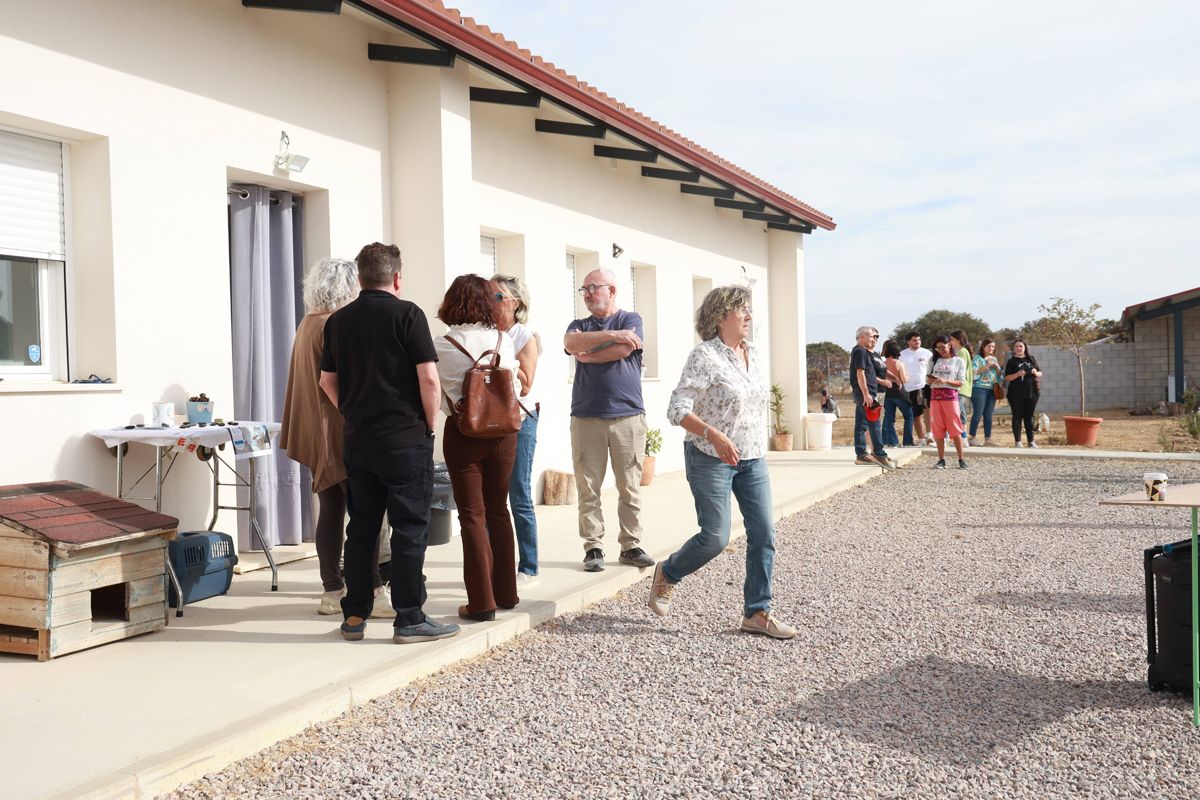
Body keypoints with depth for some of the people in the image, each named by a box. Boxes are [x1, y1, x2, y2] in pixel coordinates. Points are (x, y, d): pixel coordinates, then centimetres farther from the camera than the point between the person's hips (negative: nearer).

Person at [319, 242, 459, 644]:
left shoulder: (338, 320, 8)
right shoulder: (407, 314, -8)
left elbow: (327, 380, 14)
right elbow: (428, 377, -13)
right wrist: (430, 424, -1)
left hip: (356, 441, 6)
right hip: (405, 439, -5)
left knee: (361, 528, 12)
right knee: (409, 529, 1)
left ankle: (354, 616, 17)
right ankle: (409, 619, 3)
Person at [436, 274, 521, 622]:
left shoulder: (442, 346, -8)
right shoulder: (503, 341, -1)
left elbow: (435, 392, 0)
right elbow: (514, 388, 5)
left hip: (462, 434, -3)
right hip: (502, 431, 3)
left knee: (472, 515, 3)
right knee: (498, 510, 15)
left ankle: (482, 601, 4)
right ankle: (505, 592, 23)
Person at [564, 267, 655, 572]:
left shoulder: (630, 319, 8)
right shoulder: (579, 325, 16)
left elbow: (623, 350, -11)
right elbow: (571, 344, -7)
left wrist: (587, 354, 1)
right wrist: (611, 335, -12)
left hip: (628, 417, -2)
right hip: (586, 418, 2)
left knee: (630, 488, 1)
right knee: (588, 490, 0)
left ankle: (631, 546, 9)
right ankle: (593, 548, 5)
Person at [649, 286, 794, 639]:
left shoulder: (752, 352, 9)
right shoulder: (704, 356, -14)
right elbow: (678, 409, -19)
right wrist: (714, 435, -31)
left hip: (753, 459, 7)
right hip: (711, 459, -7)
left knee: (764, 534, 1)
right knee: (715, 538, -5)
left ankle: (757, 613, 11)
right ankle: (667, 574, 23)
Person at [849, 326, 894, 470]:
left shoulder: (864, 352, 22)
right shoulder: (860, 351, -10)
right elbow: (860, 373, -18)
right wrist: (866, 393, -22)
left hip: (863, 393, 11)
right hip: (864, 393, -11)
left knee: (861, 425, 9)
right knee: (874, 425, -12)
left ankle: (861, 455, 12)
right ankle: (879, 454, -13)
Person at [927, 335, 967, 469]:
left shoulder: (958, 361, 4)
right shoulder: (935, 360, 14)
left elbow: (961, 382, -2)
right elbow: (928, 379, 17)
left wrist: (945, 381, -16)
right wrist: (931, 380, -7)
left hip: (950, 395, -4)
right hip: (935, 395, 4)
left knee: (955, 429, -6)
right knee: (938, 429, 2)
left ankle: (961, 460, -1)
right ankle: (941, 460, 6)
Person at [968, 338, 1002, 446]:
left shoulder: (994, 359, 20)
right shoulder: (977, 358, 2)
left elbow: (999, 375, 19)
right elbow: (973, 372, -11)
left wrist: (997, 368, 1)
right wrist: (986, 367, -15)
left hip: (992, 390, 6)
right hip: (979, 388, -6)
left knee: (988, 415, 5)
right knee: (978, 414, -8)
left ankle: (988, 438, 9)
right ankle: (972, 438, -5)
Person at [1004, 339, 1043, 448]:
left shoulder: (1031, 359, 10)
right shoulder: (1012, 361, 2)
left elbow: (1040, 373, 15)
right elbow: (1007, 377, -4)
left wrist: (1036, 373, -8)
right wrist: (1018, 374, -20)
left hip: (1031, 393, 3)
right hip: (1016, 394, -3)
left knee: (1029, 417, 7)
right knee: (1017, 417, 0)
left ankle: (1031, 441, 12)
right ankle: (1017, 441, 1)